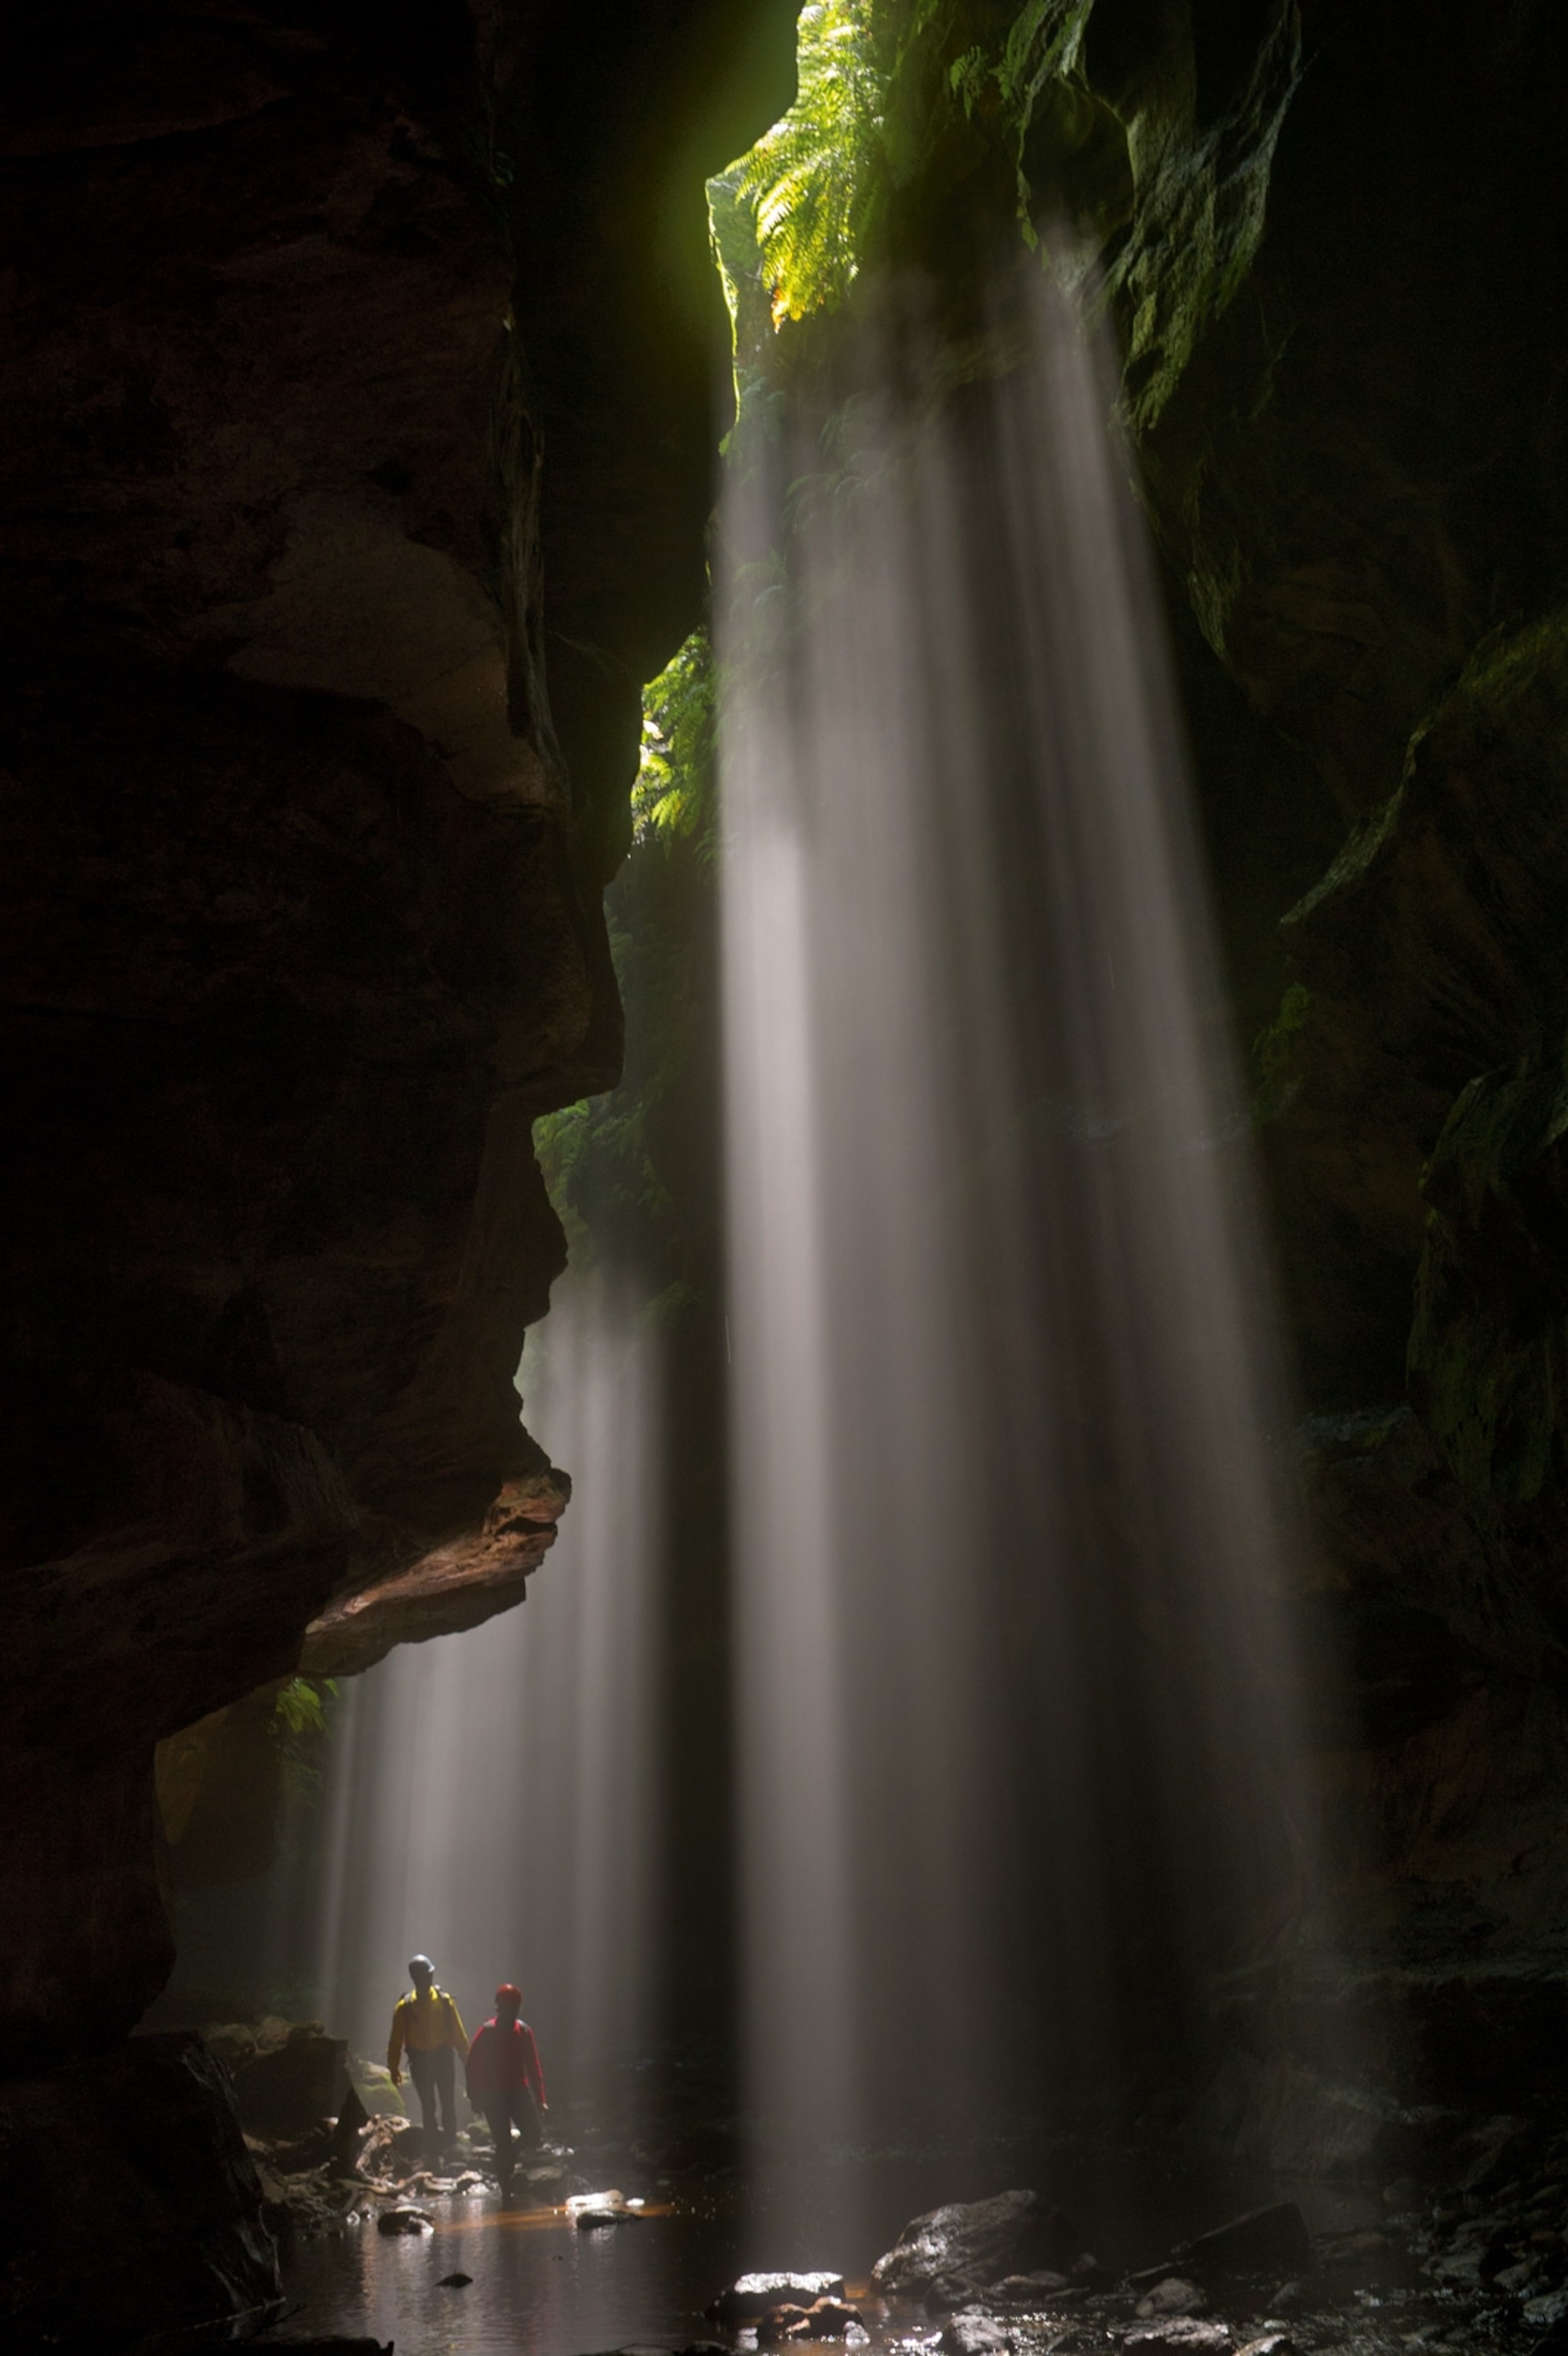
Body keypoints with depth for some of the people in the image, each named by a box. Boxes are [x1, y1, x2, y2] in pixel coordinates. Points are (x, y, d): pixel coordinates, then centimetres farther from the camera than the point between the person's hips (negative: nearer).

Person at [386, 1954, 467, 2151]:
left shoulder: (444, 2001, -2)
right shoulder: (404, 2006, -5)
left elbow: (457, 2032, 3)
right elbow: (396, 2039, 0)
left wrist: (466, 2056, 2)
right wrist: (393, 2068, 0)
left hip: (444, 2056, 1)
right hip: (420, 2059, 0)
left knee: (448, 2104, 3)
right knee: (428, 2106, 5)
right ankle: (433, 2147, 15)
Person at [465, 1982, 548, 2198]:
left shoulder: (524, 2031, 0)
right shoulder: (487, 2033, -13)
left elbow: (533, 2066, 4)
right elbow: (473, 2064, -9)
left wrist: (540, 2099, 3)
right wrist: (476, 2097, -11)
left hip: (519, 2091, 4)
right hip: (494, 2095, -4)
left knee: (534, 2136, -4)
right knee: (503, 2144, -5)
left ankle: (510, 2154, 28)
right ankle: (506, 2191, 11)